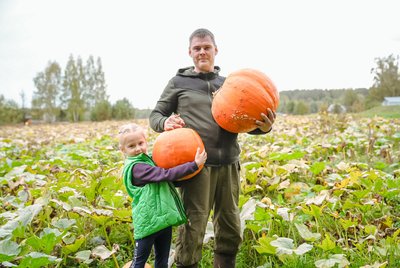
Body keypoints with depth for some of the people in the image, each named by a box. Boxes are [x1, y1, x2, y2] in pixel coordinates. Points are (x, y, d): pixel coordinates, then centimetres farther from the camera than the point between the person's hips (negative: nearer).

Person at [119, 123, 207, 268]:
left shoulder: (147, 160, 9)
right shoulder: (135, 167, -18)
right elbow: (166, 175, -25)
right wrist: (194, 164, -25)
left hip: (163, 218, 8)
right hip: (148, 222, -8)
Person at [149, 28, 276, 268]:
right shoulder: (179, 82, 8)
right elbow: (155, 115, 11)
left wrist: (264, 127, -9)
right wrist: (165, 123, -13)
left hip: (229, 164, 4)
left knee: (230, 229, 14)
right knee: (193, 229, -3)